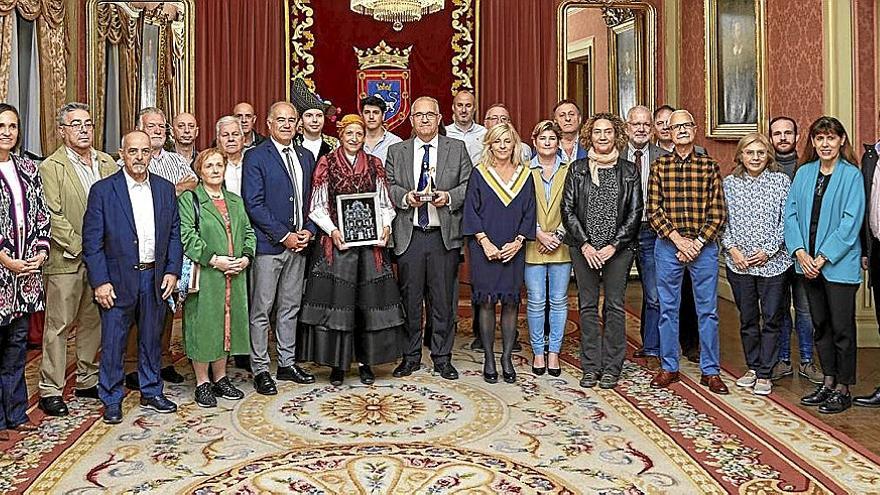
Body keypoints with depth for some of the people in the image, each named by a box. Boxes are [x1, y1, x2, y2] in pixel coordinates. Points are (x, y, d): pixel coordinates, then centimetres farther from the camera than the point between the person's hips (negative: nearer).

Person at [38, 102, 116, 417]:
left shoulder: (108, 164, 11)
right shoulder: (50, 167, -5)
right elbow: (53, 217, -11)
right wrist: (81, 247, -15)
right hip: (66, 260, -5)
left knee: (94, 321, 13)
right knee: (58, 325, 2)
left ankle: (88, 380, 26)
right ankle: (50, 390, 12)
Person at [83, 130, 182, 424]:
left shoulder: (165, 189, 6)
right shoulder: (103, 190, -5)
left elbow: (174, 233, 9)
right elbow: (92, 241, -7)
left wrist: (172, 271, 1)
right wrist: (100, 282, -11)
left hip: (155, 277, 4)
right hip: (118, 279, -3)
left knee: (152, 339, 14)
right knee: (113, 342, 4)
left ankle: (151, 393, 29)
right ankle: (111, 400, 20)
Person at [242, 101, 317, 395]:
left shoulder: (306, 157, 13)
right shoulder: (256, 157, -5)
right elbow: (253, 204, -12)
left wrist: (308, 231, -1)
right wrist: (284, 236, -14)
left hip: (298, 243, 6)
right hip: (267, 245, -6)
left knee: (290, 308, 13)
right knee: (261, 310, 1)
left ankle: (287, 364, 24)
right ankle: (260, 369, 11)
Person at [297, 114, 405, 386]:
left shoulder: (374, 165, 10)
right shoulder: (327, 164, 3)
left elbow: (385, 202, 12)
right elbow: (317, 206, 2)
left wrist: (386, 225, -5)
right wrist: (332, 230, -12)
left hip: (371, 241, 2)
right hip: (337, 240, -2)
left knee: (369, 300, 4)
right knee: (337, 299, -1)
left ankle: (366, 361, 16)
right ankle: (337, 363, 10)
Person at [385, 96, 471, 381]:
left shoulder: (457, 149, 8)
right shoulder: (396, 152, 11)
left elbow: (469, 186, 4)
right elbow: (387, 187, 6)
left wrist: (449, 197, -13)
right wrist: (405, 197, -12)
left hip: (445, 236, -1)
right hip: (408, 236, 1)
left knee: (443, 299, 4)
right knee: (410, 298, 6)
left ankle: (442, 358, 17)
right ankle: (410, 356, 20)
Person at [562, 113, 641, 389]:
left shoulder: (629, 170, 5)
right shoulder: (577, 169, 6)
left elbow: (635, 212, 1)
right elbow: (567, 210, 2)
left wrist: (614, 245, -9)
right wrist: (585, 244, -8)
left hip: (618, 249, -1)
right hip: (584, 248, 1)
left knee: (614, 305, 1)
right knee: (587, 305, 4)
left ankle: (611, 368, 11)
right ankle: (590, 367, 13)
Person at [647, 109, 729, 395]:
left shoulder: (709, 166, 3)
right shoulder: (659, 166, 3)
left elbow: (718, 212, 0)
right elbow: (654, 211, -2)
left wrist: (698, 243, -10)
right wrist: (677, 239, -11)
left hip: (703, 246, 0)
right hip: (667, 246, 0)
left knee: (708, 310, 5)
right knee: (668, 308, 8)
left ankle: (710, 371, 17)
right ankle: (668, 368, 20)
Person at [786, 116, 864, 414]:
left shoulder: (851, 175, -6)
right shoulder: (804, 173, 7)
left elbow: (851, 222, -12)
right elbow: (791, 213, 4)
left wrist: (823, 257, -15)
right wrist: (800, 253, -8)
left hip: (839, 264, -5)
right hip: (809, 264, 5)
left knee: (842, 328, 3)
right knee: (820, 325, 14)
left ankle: (843, 389, 15)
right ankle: (828, 381, 27)